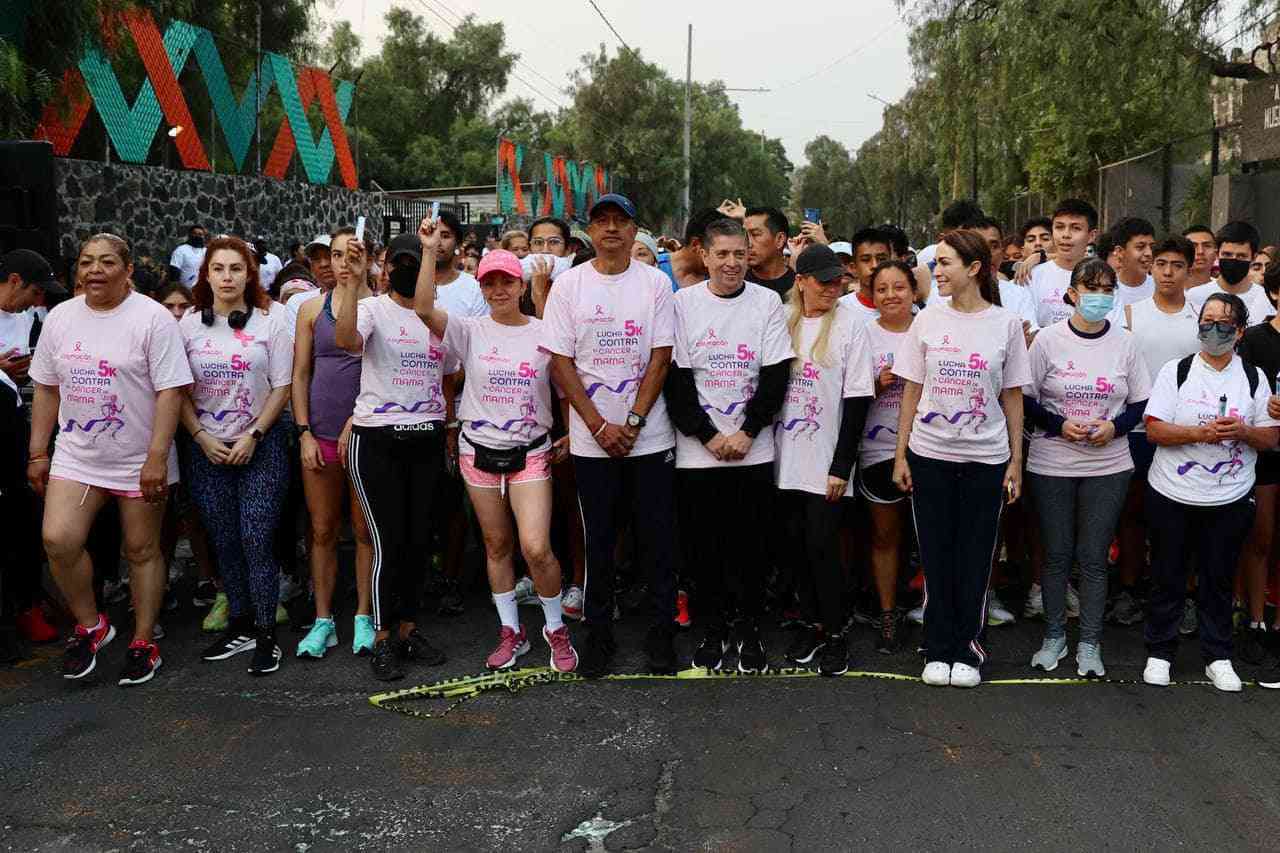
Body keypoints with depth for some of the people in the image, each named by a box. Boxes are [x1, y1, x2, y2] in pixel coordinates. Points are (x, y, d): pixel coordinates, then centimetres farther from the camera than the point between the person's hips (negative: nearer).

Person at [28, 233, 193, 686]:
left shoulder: (152, 318, -9)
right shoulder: (60, 317, 7)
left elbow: (170, 392, -14)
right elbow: (46, 390, 13)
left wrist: (156, 458, -19)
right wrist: (38, 453, 10)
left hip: (139, 461, -4)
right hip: (75, 457, 4)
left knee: (142, 551, 5)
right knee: (58, 540, -11)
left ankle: (143, 643, 21)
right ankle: (90, 625, 13)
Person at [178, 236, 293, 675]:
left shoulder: (270, 323, -3)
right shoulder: (189, 325, 5)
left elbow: (282, 388, -4)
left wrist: (253, 435, -11)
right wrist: (202, 437, -5)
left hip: (261, 446, -3)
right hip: (209, 449, 3)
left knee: (256, 540, -8)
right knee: (224, 542, 8)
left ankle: (266, 635, 2)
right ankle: (240, 626, 21)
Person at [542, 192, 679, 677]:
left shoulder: (655, 283, 2)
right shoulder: (569, 285, 2)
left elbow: (660, 358, -2)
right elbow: (561, 363, -1)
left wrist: (632, 422, -10)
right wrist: (601, 426, -9)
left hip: (649, 437, 0)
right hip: (591, 439, 0)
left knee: (657, 540, 5)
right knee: (598, 542, 8)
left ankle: (660, 633, 18)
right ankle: (598, 633, 21)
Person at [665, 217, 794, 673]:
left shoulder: (767, 302, 3)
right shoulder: (683, 303, 1)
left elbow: (776, 375, -1)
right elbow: (675, 378, -2)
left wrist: (746, 433, -9)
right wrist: (709, 436, -9)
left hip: (753, 449, 0)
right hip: (697, 451, 0)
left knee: (750, 546, 5)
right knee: (703, 546, 6)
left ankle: (750, 631, 20)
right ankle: (713, 630, 21)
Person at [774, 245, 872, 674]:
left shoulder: (849, 326, -4)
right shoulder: (781, 320, 7)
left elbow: (857, 401, -7)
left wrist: (841, 466, -12)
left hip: (826, 461, -4)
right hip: (788, 458, 4)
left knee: (822, 546, -4)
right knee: (798, 543, 10)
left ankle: (835, 634, 11)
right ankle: (813, 623, 25)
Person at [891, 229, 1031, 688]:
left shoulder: (1006, 323, -1)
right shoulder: (928, 319, 2)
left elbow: (1012, 397, 3)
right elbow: (912, 392, 5)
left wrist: (1016, 462, 1)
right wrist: (900, 454, 2)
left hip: (985, 458, -1)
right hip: (930, 455, 1)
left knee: (975, 558, 5)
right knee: (936, 556, 6)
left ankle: (968, 649, 19)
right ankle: (939, 650, 17)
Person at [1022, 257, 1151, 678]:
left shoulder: (1125, 343, 2)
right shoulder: (1048, 340, -4)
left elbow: (1140, 403, 7)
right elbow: (1024, 400, -2)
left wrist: (1115, 427, -11)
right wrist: (1059, 425, -16)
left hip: (1108, 465, 1)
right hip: (1051, 465, -1)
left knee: (1094, 557, 6)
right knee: (1056, 554, 8)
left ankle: (1089, 644, 19)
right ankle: (1054, 636, 24)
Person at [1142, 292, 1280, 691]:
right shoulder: (1175, 371, -1)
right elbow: (1154, 429, -9)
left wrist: (1243, 431, -17)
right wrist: (1201, 433, -23)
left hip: (1230, 501, 1)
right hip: (1172, 497, -1)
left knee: (1218, 579, 11)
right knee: (1167, 577, 8)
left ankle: (1218, 657, 24)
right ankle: (1159, 653, 21)